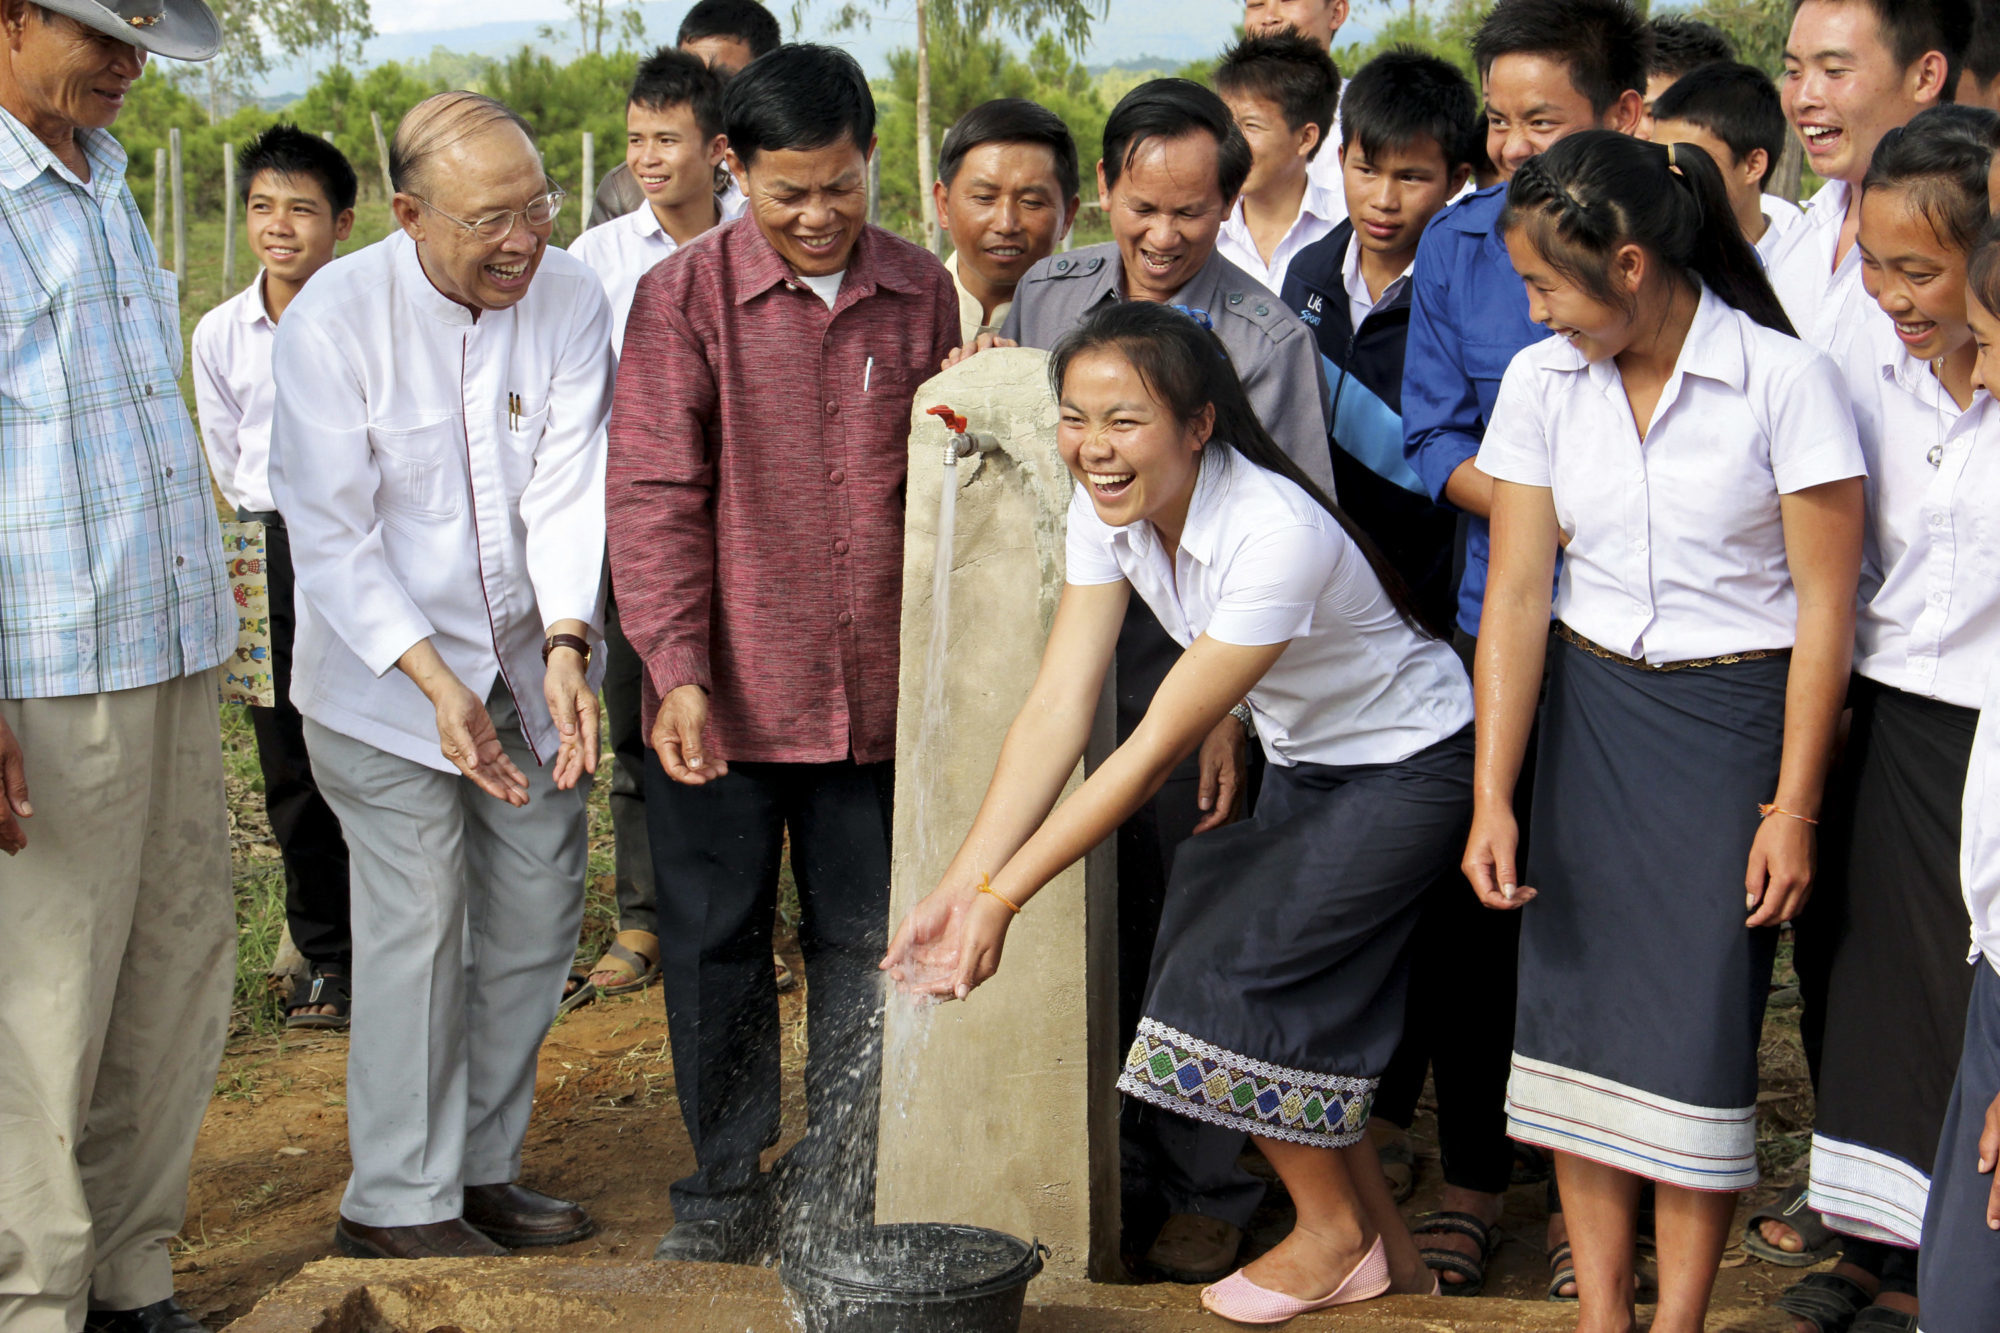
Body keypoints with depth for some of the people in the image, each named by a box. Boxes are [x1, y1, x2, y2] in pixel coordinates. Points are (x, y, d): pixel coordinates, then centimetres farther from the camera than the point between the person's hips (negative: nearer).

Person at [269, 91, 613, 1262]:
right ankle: (398, 1202, 4)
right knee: (417, 924, -8)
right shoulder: (333, 319, -16)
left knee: (539, 918, 9)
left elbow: (568, 489, -11)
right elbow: (332, 534, -16)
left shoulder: (572, 302, -6)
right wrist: (436, 682, -24)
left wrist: (567, 646, -26)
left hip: (529, 664, 5)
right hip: (385, 672, -5)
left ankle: (481, 1167, 25)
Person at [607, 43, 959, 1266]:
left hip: (875, 693, 2)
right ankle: (726, 1188, 23)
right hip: (725, 697, -2)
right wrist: (677, 671, -14)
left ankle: (842, 1191, 24)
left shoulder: (922, 293, 6)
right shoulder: (685, 296, -3)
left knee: (866, 945, 9)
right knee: (717, 945, 7)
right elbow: (655, 495, -7)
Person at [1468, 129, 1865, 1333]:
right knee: (1578, 1003, 3)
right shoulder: (1543, 382, 0)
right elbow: (1518, 590, -1)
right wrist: (1493, 797, -6)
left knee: (1700, 1021, -4)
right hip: (1588, 705, 4)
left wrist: (1794, 806, -10)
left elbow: (1824, 605, -9)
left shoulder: (1786, 381, -13)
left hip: (1735, 710, -4)